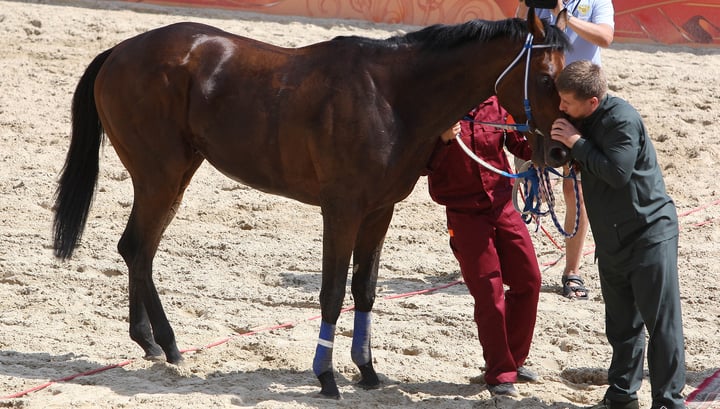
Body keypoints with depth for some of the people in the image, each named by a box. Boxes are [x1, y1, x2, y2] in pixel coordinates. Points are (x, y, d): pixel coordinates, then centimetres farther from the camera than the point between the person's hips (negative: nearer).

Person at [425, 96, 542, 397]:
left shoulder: (496, 106, -1)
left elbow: (521, 146, 3)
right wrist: (442, 141, -30)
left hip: (503, 206, 5)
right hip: (465, 215, -5)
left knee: (528, 281, 7)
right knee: (489, 293, -3)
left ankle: (514, 359, 26)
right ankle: (498, 373, 11)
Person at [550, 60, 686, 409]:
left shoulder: (622, 119, -20)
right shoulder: (584, 122, 6)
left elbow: (617, 172, -27)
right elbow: (583, 166, 17)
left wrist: (577, 143, -21)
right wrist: (559, 147, -2)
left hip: (649, 233, -9)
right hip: (611, 240, 9)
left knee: (662, 321, -5)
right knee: (621, 324, 16)